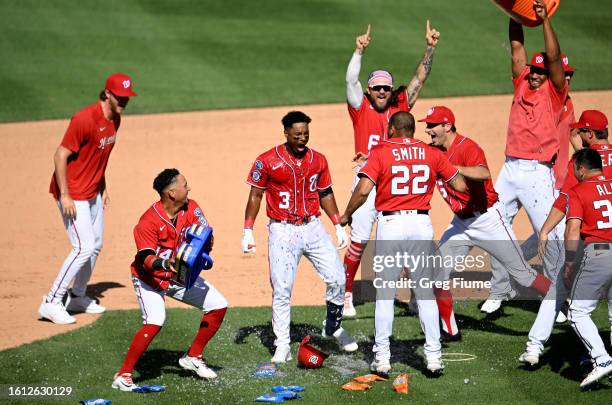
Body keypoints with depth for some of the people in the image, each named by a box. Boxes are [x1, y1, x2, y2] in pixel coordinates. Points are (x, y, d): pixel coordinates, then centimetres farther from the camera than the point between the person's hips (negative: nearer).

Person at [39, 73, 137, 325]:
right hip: (72, 194, -9)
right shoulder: (85, 119, -24)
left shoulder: (115, 119, 4)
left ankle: (78, 297, 32)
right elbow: (60, 156, -23)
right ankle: (51, 303, -8)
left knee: (96, 245, 16)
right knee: (84, 247, -14)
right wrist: (65, 196, -24)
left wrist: (103, 188, 18)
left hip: (93, 192, 9)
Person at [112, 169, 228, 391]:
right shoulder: (148, 221, -27)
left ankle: (193, 357, 19)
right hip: (149, 278, -7)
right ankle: (123, 376, -20)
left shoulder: (191, 208, -9)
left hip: (179, 275, 7)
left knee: (219, 306, 3)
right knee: (155, 321, -29)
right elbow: (146, 260, -33)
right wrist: (163, 263, -52)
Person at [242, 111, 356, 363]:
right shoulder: (267, 161, -5)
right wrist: (248, 231, -5)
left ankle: (334, 327, 19)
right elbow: (255, 196, 0)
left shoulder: (318, 160, 6)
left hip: (313, 228, 3)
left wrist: (338, 226, 11)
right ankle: (282, 345, 5)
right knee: (281, 290, -4)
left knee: (337, 278, -4)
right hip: (282, 231, -3)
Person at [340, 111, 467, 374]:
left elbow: (363, 189, -14)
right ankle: (433, 355, 7)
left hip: (390, 225, -2)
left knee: (385, 293, 5)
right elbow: (461, 185, 7)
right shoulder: (432, 153, 5)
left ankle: (382, 357, 4)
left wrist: (346, 215, 0)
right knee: (425, 292, 10)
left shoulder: (380, 152, -3)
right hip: (422, 224, 2)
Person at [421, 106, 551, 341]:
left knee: (522, 273, -2)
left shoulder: (467, 148, -22)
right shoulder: (432, 151, 3)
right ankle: (449, 330, 10)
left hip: (487, 219, -7)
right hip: (460, 222, 8)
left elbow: (484, 174, -41)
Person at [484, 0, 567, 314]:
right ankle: (500, 289, 22)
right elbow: (516, 46, 10)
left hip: (538, 172, -6)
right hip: (510, 169, 6)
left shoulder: (555, 92, 0)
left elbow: (553, 57, -13)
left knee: (550, 236, -8)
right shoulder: (522, 84, 13)